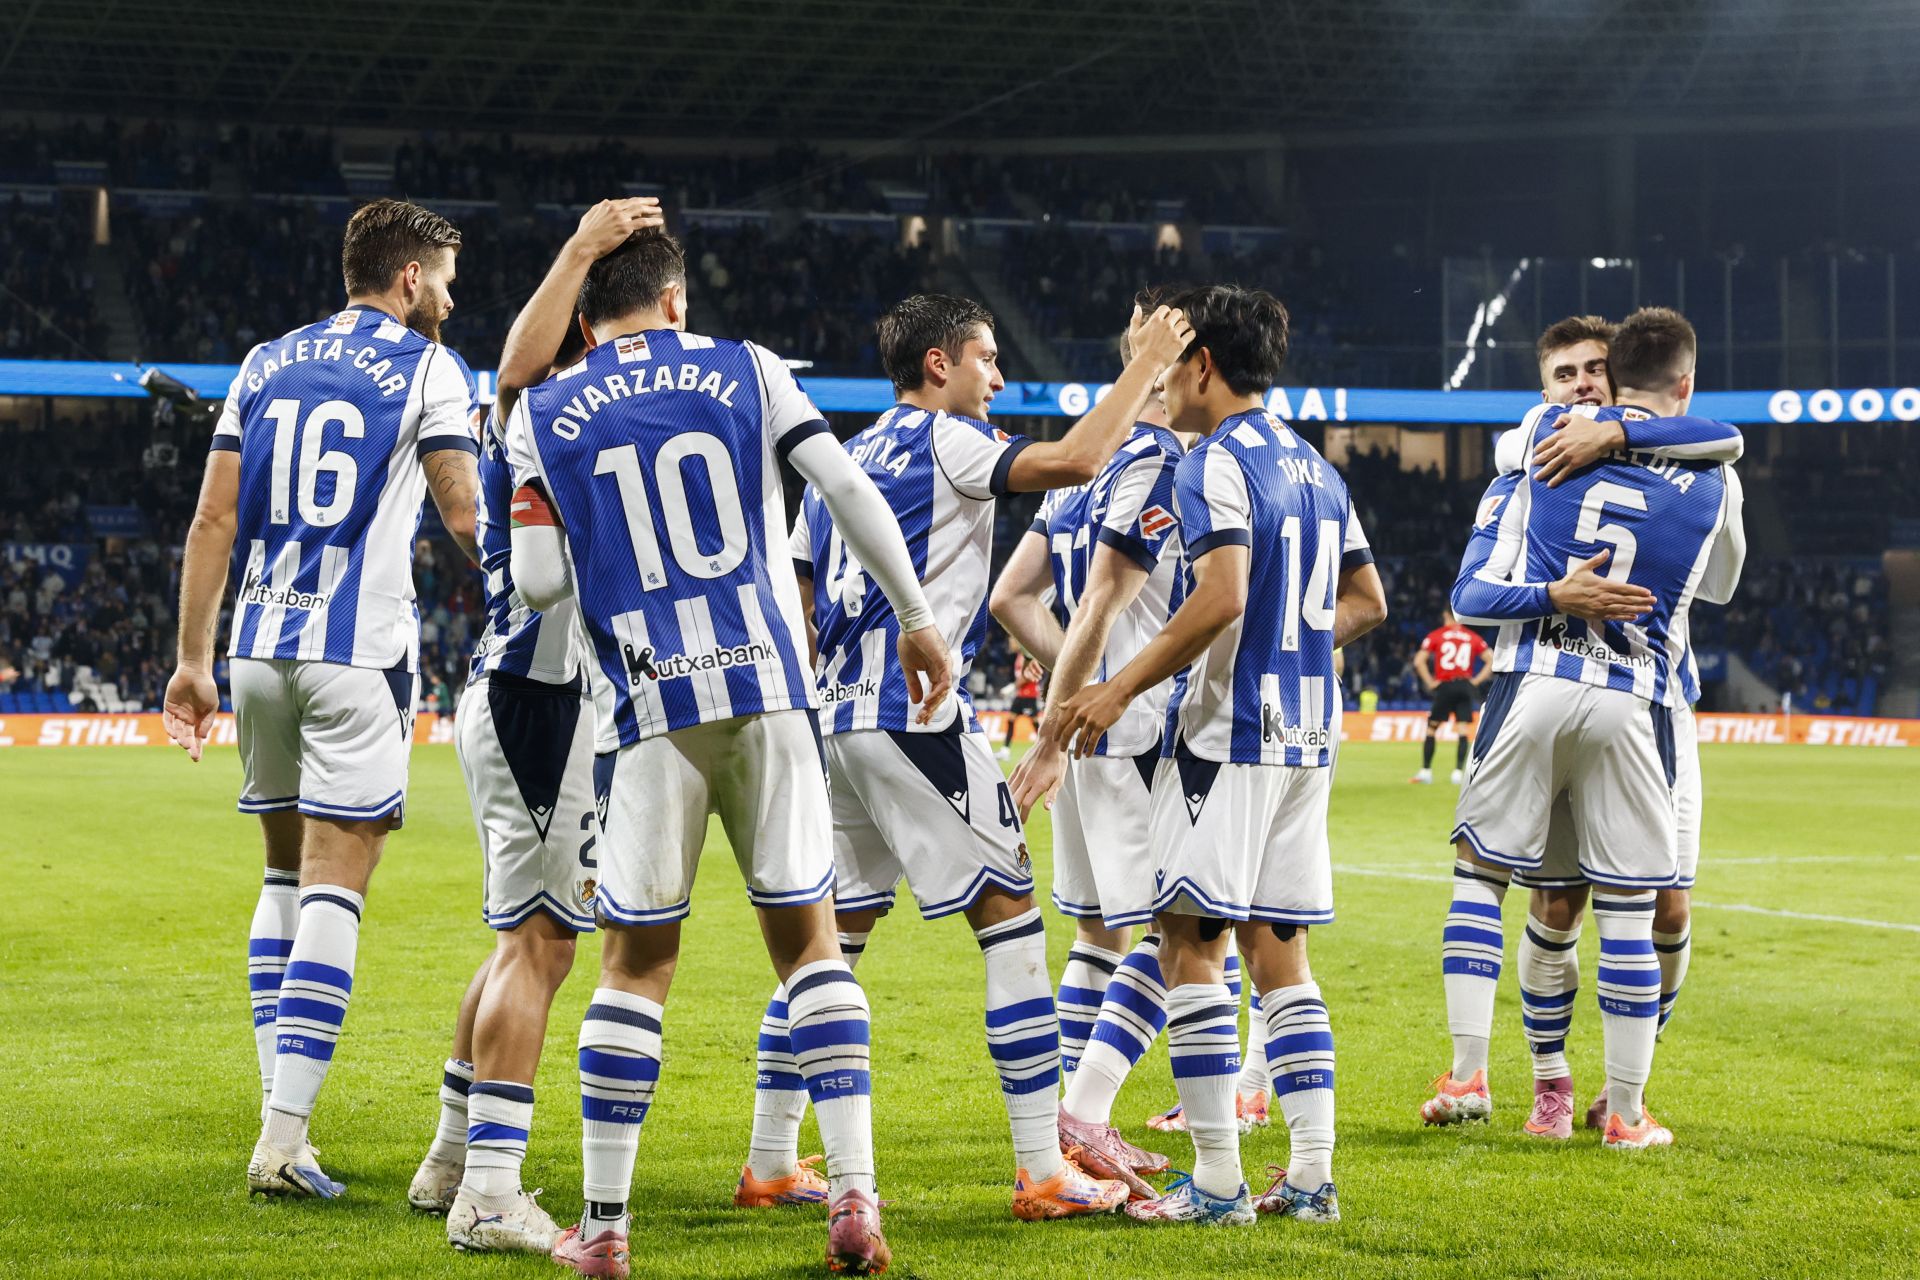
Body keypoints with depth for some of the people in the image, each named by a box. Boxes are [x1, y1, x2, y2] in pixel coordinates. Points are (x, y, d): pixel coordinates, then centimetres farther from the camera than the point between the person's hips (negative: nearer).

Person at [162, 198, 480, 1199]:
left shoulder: (266, 365, 14)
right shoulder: (424, 368, 0)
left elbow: (214, 522, 10)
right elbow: (466, 520, -2)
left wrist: (192, 658, 12)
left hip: (260, 645, 5)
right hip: (358, 652, -5)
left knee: (287, 873, 17)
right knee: (333, 889, -6)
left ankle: (280, 1112, 14)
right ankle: (283, 1135, -13)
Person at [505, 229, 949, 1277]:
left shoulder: (543, 416, 7)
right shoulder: (747, 370, 9)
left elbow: (539, 582, 0)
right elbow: (850, 493, 1)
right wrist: (915, 619, 9)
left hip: (651, 711, -1)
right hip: (767, 683, 1)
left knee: (635, 962, 7)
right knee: (807, 938, 9)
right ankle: (854, 1194, 2)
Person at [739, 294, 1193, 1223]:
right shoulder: (946, 441, -3)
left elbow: (793, 609, 19)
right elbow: (1076, 460, -18)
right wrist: (1147, 364, -6)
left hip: (835, 722, 8)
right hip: (915, 717, -8)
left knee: (830, 932, 14)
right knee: (1010, 917, -3)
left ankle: (769, 1163, 15)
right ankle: (1043, 1171, -5)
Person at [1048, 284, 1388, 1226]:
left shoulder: (1215, 462, -11)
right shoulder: (1313, 467, 16)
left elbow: (1222, 598, -23)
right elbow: (1366, 602, 21)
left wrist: (1123, 687, -18)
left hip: (1226, 733, -8)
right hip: (1305, 736, 8)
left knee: (1191, 941, -3)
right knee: (1278, 948, 11)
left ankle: (1217, 1182, -4)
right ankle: (1312, 1175, 8)